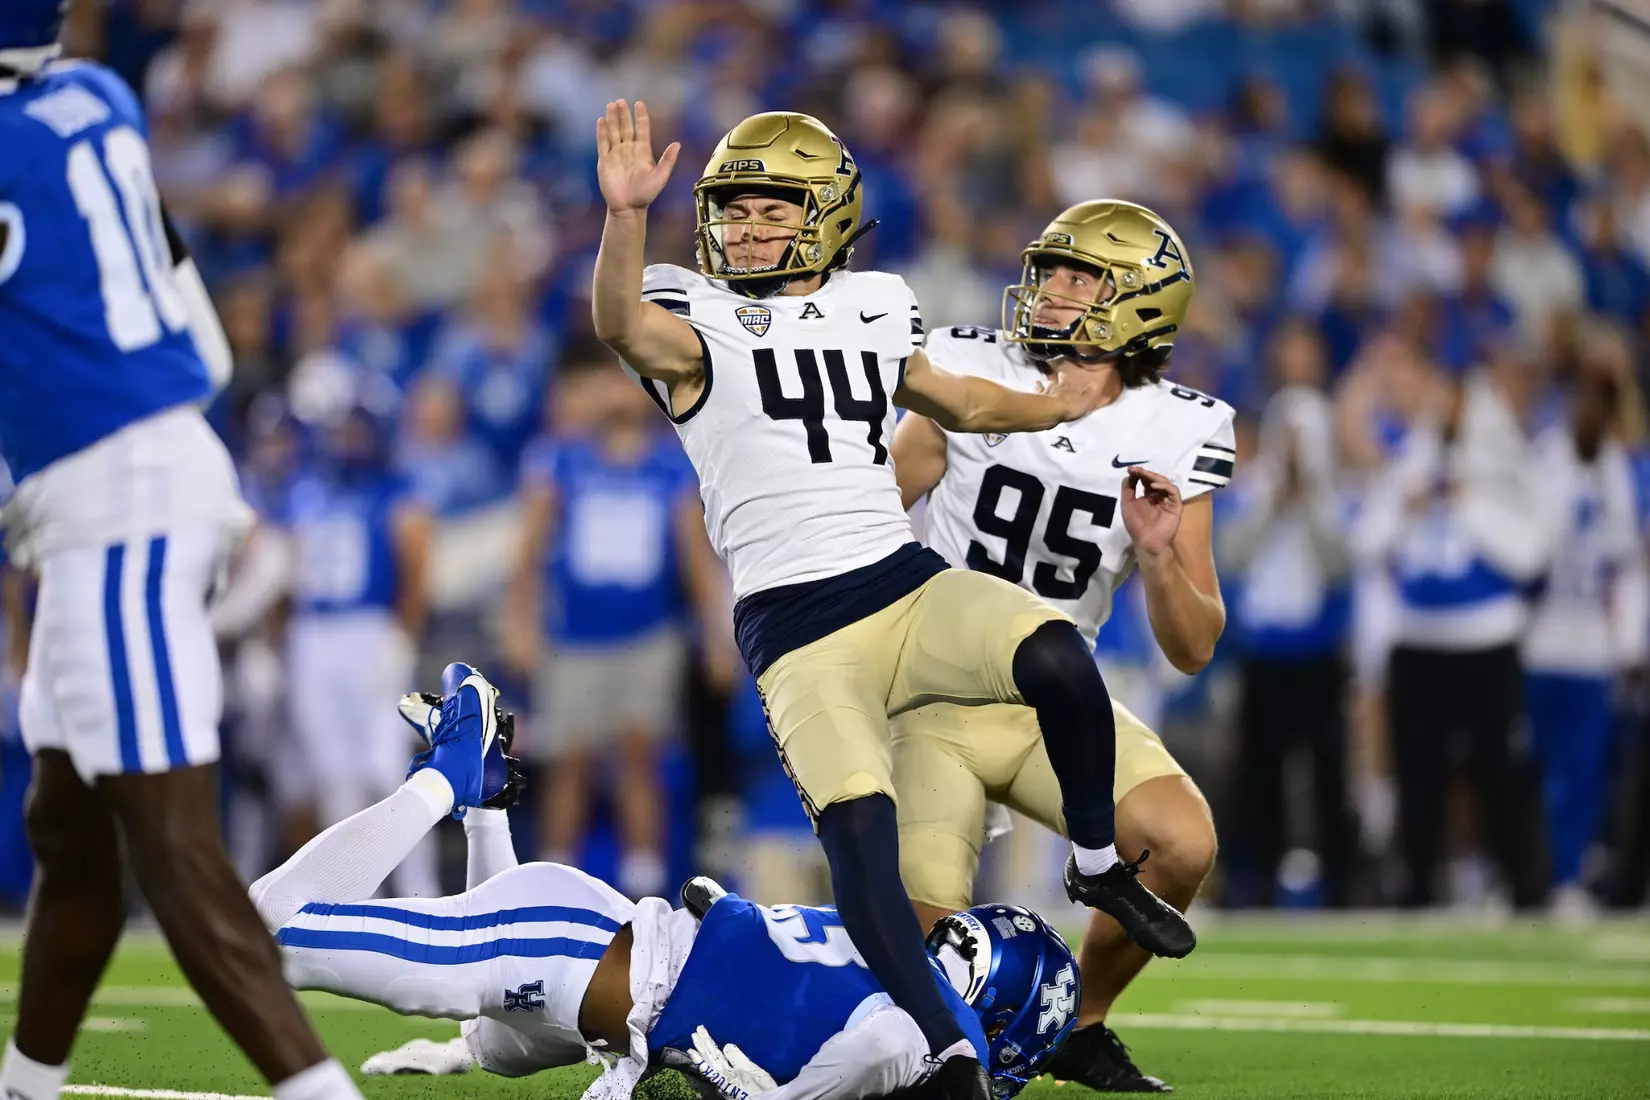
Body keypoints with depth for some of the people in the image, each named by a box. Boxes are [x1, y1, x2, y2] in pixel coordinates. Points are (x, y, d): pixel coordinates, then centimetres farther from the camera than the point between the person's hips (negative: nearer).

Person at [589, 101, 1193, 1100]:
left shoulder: (874, 308, 15)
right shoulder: (699, 324, 0)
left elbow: (957, 402, 34)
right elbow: (620, 322, -24)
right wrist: (626, 217, -41)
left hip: (912, 586, 4)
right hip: (797, 631, -3)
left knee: (1058, 656, -24)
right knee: (858, 822, -23)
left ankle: (1099, 867, 0)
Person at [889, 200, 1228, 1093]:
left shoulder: (1172, 435, -2)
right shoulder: (971, 374, -7)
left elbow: (1192, 649, -2)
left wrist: (1159, 555, -21)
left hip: (1057, 701, 3)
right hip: (936, 694, -2)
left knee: (1182, 843, -24)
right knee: (926, 947, -20)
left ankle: (1080, 1026, 3)